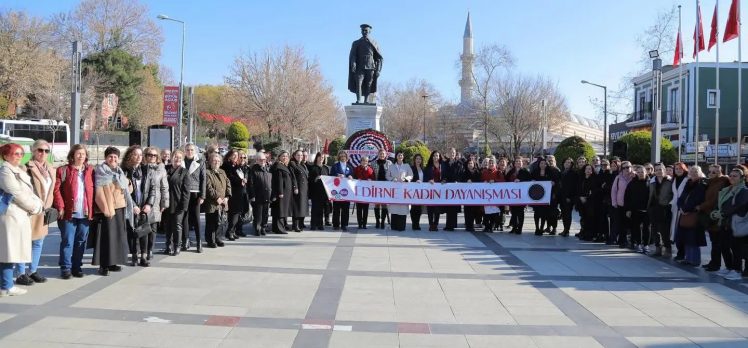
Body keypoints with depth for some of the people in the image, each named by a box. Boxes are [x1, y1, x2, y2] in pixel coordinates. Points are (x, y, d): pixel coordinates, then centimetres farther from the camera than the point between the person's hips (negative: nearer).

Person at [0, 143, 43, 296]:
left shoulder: (19, 170, 20)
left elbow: (29, 192, 20)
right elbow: (17, 194, -16)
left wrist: (39, 203, 2)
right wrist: (35, 207, -7)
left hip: (20, 215, 9)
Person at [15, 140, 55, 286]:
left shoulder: (50, 170, 14)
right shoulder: (27, 168, -10)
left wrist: (48, 207, 11)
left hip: (44, 211, 7)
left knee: (38, 242, 12)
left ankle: (33, 271, 21)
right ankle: (21, 274, 5)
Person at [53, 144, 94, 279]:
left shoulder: (90, 170, 11)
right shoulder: (63, 170, 0)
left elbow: (93, 191, 11)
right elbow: (56, 189, -5)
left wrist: (92, 209, 3)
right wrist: (60, 207, -12)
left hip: (85, 214, 3)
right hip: (68, 213, -3)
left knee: (81, 241, 9)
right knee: (67, 241, 0)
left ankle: (77, 267, 18)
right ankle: (65, 268, 8)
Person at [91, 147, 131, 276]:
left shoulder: (120, 172, 15)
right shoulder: (101, 172, -4)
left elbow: (128, 187, 28)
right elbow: (99, 192, -12)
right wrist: (105, 208, -19)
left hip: (119, 208, 7)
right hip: (106, 208, -7)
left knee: (118, 236, 9)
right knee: (106, 237, -6)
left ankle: (112, 262, 18)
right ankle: (103, 265, -1)